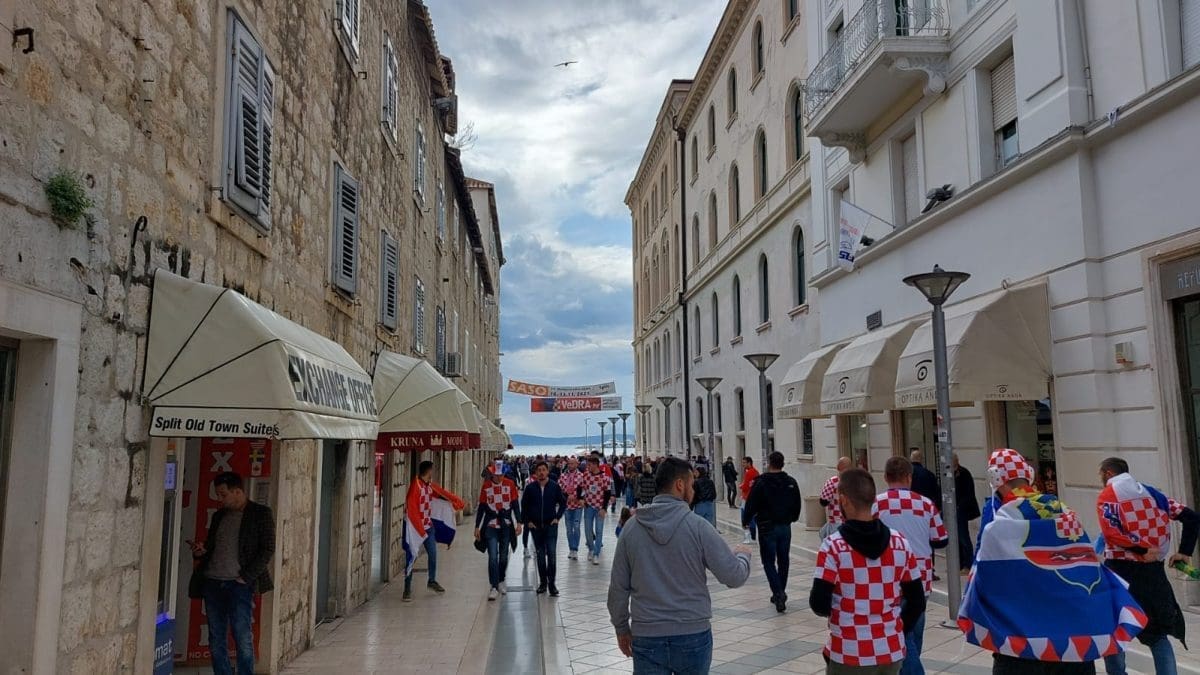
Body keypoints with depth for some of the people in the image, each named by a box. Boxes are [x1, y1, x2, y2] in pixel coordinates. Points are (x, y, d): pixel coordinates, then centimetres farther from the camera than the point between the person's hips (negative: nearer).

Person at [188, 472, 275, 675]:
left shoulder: (261, 513, -1)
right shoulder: (219, 515, 17)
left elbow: (268, 549, -5)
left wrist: (246, 576, -11)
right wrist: (201, 550, 2)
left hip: (239, 584, -6)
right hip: (212, 582, 6)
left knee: (242, 638, -6)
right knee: (216, 640, 7)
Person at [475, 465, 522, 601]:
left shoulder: (510, 484, -4)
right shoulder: (486, 486, -4)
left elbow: (515, 504, 2)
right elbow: (481, 507, 3)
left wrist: (518, 522, -5)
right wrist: (477, 527, 3)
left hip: (506, 525, 1)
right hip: (491, 526, -1)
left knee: (503, 556, 12)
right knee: (493, 556, -10)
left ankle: (501, 581, 33)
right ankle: (494, 587, -6)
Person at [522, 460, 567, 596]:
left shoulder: (555, 486, -4)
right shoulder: (530, 488, -2)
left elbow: (563, 503, 7)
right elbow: (524, 505, 7)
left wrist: (557, 517, -1)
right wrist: (527, 521, 2)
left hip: (551, 525, -1)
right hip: (536, 526, 1)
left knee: (552, 554, -9)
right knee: (540, 555, 10)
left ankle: (551, 583, -1)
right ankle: (543, 582, 20)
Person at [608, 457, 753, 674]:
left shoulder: (632, 528, -2)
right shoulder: (697, 526, -10)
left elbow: (618, 587, 2)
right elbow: (734, 577, -8)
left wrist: (621, 628, 16)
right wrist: (743, 555, 14)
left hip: (647, 637, 1)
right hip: (694, 635, -1)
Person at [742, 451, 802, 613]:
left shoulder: (761, 482, -13)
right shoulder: (791, 482, 2)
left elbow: (751, 504, -10)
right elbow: (797, 504, 12)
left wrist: (746, 521, 7)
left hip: (767, 527, -5)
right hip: (785, 527, 5)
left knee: (769, 561, 1)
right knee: (783, 560, 15)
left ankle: (778, 593, -14)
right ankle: (780, 594, 24)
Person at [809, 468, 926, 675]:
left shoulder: (834, 546, -15)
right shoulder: (900, 543, -1)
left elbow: (820, 605, -16)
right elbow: (917, 602, 4)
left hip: (849, 655, -4)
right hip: (892, 652, 4)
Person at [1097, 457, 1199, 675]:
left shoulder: (1107, 496, -4)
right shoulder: (1151, 492, 13)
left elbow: (1111, 532, -19)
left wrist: (1140, 550, -14)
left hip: (1121, 570, -5)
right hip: (1153, 569, 5)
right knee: (1158, 634, 14)